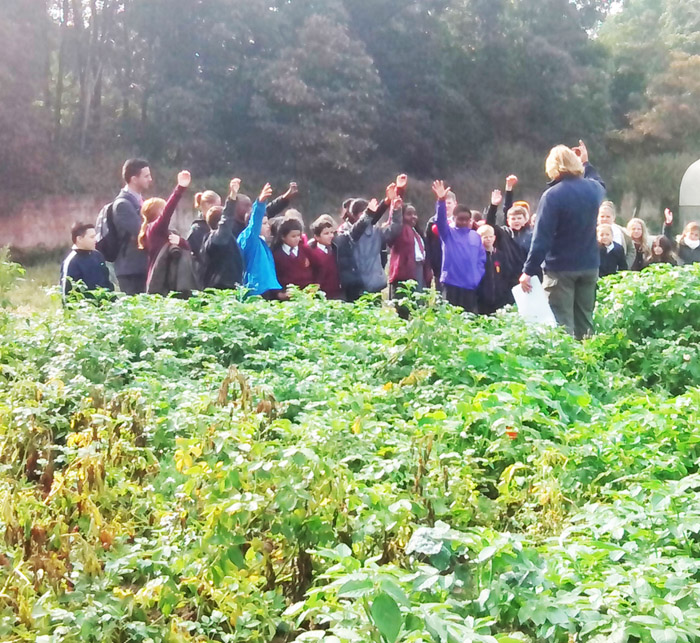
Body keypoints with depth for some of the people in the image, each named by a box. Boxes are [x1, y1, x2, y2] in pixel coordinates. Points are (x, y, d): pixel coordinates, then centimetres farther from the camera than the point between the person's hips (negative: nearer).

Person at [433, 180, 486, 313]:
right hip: (451, 284, -3)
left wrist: (478, 277, -3)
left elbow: (482, 259, 10)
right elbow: (441, 220, -16)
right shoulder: (448, 233, 3)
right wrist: (441, 201, -32)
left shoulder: (476, 236, 11)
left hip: (471, 286, 3)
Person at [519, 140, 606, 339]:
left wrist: (528, 271, -16)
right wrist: (586, 163, 39)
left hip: (561, 268, -6)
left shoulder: (552, 195, -16)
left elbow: (542, 238, -19)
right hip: (589, 266, 6)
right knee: (585, 322, 14)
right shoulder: (593, 189, 3)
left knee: (561, 323, -3)